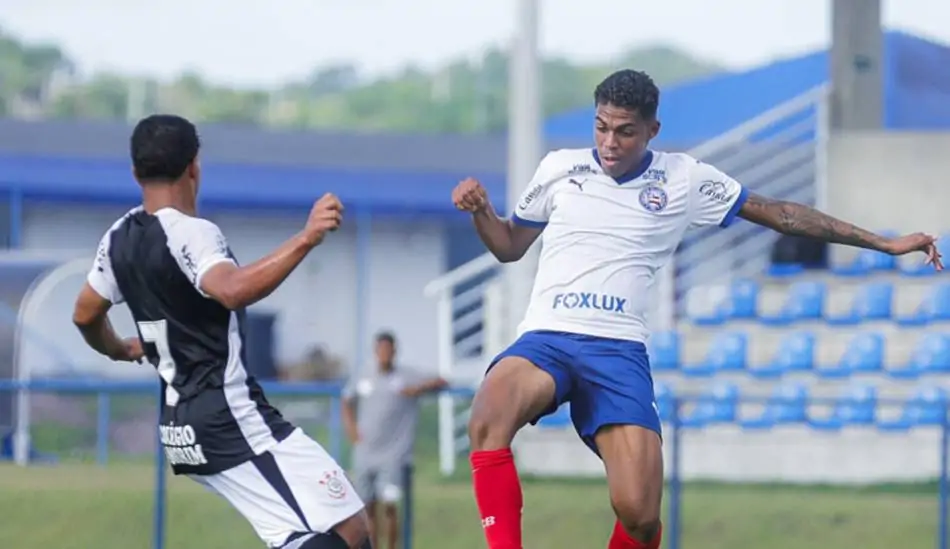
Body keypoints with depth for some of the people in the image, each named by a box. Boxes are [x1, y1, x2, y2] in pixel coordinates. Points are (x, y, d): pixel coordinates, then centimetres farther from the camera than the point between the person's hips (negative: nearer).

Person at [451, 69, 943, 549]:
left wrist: (885, 244, 16)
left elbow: (780, 214, 16)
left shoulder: (685, 179, 9)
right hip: (544, 341, 0)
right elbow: (510, 247, 24)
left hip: (618, 350, 0)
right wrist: (479, 210, 1)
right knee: (488, 417, -36)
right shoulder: (559, 168, 11)